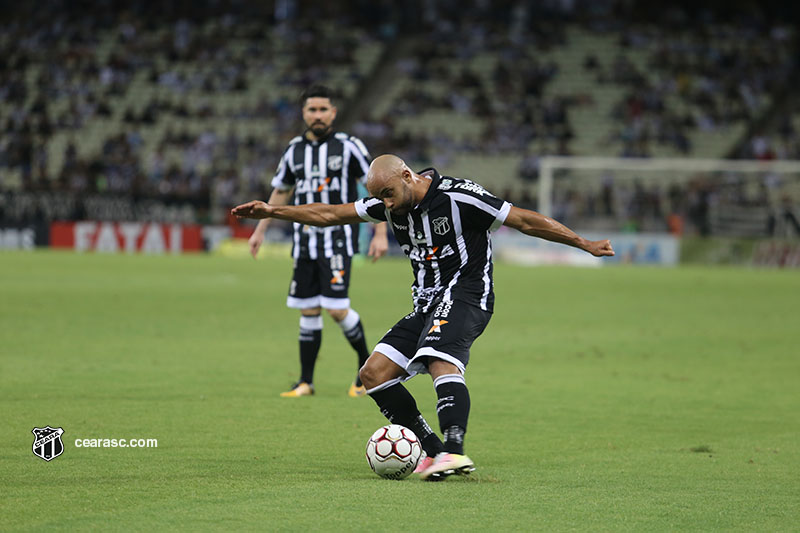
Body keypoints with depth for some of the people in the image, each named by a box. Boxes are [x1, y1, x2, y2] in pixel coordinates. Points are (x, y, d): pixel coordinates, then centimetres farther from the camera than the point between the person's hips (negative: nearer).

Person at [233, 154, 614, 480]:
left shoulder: (458, 197, -14)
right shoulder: (390, 204, 7)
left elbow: (524, 221, -10)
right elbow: (330, 215, 14)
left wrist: (584, 244, -9)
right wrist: (273, 212, 8)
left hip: (464, 294, -8)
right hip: (428, 304, 8)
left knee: (441, 362, -34)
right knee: (375, 373, -4)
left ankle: (454, 450, -50)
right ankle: (434, 451, -5)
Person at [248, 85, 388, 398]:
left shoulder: (348, 147, -4)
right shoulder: (295, 151, 9)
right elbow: (280, 193, 23)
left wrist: (381, 234, -8)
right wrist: (260, 231, 21)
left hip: (338, 239, -5)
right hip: (305, 241, 5)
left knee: (337, 309, -13)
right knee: (308, 311, 6)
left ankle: (366, 365, 8)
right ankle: (306, 382, 12)